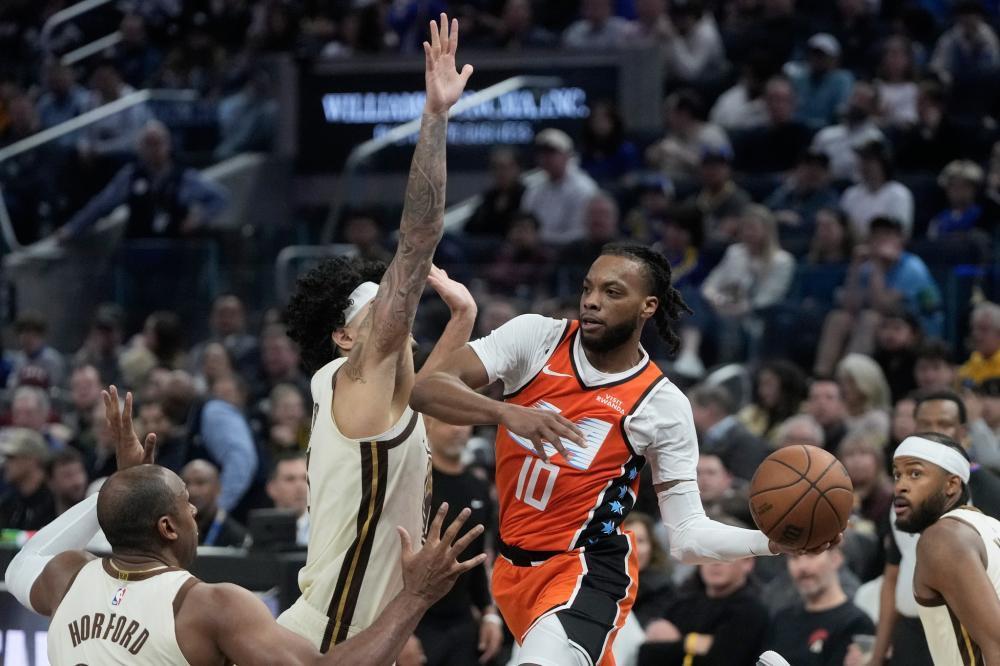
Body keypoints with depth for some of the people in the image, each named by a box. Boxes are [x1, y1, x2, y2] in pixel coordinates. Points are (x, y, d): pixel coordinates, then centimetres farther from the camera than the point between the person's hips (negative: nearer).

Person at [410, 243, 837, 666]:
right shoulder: (535, 337, -5)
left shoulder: (664, 405, -9)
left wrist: (772, 541, -24)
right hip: (513, 565, 5)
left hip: (588, 572, -4)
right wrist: (505, 412, -33)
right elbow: (424, 389, -15)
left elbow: (687, 536, -7)